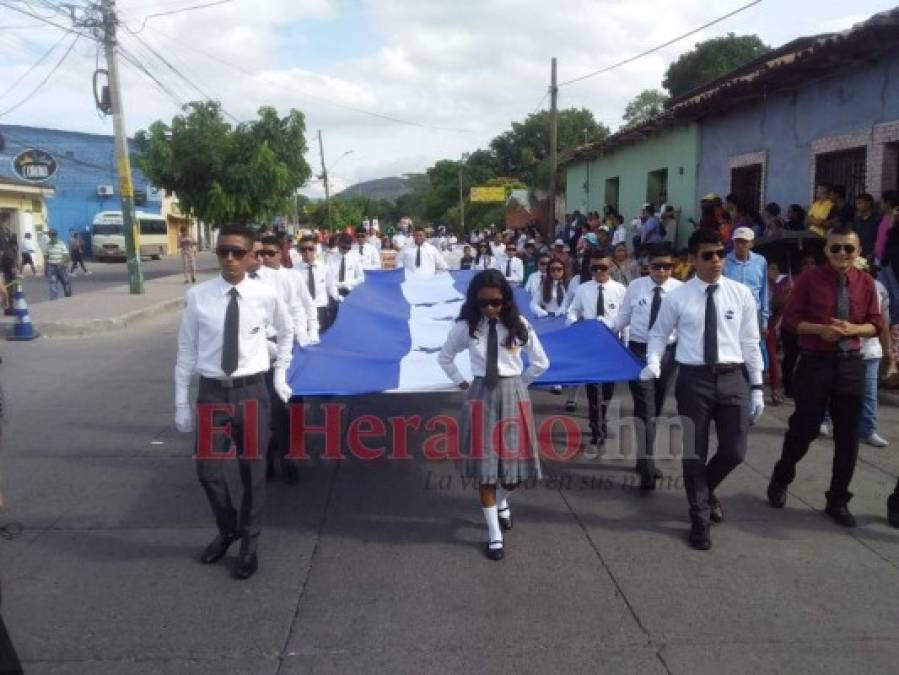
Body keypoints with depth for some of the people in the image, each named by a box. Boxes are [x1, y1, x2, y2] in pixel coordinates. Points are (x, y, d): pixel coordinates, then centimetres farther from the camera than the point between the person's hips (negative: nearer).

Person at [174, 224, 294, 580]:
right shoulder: (198, 296, -7)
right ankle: (227, 530, 36)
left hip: (251, 391, 0)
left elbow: (286, 331, 14)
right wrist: (182, 403, 0)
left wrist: (281, 374, 14)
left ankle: (249, 543, 30)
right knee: (208, 469, 7)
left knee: (252, 469, 10)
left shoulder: (265, 295, -6)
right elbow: (186, 350, -1)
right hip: (212, 392, 1)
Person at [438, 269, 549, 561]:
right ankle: (494, 533, 17)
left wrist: (517, 384, 8)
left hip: (513, 395, 1)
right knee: (485, 465, 1)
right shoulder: (465, 326, -6)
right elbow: (444, 357, 12)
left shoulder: (519, 325, -5)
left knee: (515, 461, 5)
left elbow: (541, 362, 7)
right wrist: (462, 383, 7)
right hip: (481, 395, 0)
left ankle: (502, 501, 41)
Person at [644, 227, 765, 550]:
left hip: (733, 378, 2)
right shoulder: (677, 297, -2)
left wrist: (757, 387, 3)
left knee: (734, 451, 4)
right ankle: (700, 516, 28)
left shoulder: (741, 293, 2)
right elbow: (659, 334, 8)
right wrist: (653, 363, -12)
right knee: (694, 452, 8)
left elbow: (750, 342, 5)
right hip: (693, 379, -1)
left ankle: (706, 490, 38)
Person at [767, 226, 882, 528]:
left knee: (848, 437, 8)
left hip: (851, 364, 4)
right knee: (804, 428, 4)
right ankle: (780, 480, 29)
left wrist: (854, 329, -12)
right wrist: (820, 329, -19)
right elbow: (790, 319, -4)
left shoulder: (866, 283, 4)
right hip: (815, 362, -3)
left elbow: (876, 324, 8)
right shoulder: (809, 279, -5)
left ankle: (838, 500, 22)